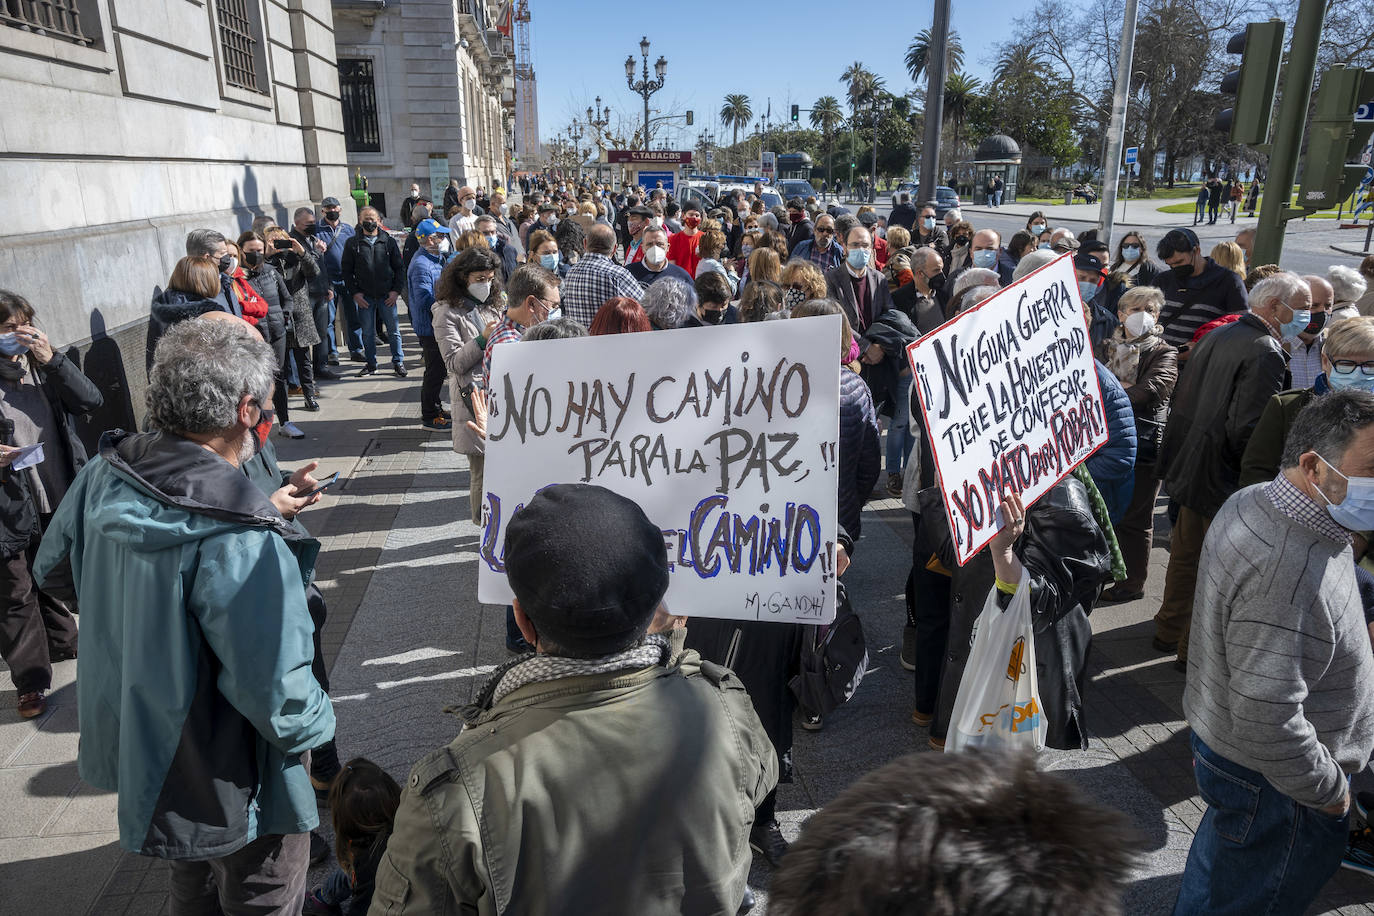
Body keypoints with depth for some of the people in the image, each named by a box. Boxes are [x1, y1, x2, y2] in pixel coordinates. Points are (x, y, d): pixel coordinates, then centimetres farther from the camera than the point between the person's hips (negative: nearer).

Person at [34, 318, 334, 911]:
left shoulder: (100, 479, -12)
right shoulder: (241, 542, -36)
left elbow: (53, 571, 8)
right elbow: (276, 693, -31)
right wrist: (314, 724, -8)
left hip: (133, 747, 7)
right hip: (231, 790, -7)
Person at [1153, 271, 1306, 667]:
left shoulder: (1218, 335, 8)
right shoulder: (1265, 354, -21)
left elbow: (1180, 397, 14)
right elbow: (1247, 432, -27)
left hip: (1190, 466, 9)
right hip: (1224, 479, -9)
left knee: (1186, 553, 21)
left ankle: (1169, 631, 36)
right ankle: (1197, 651, 18)